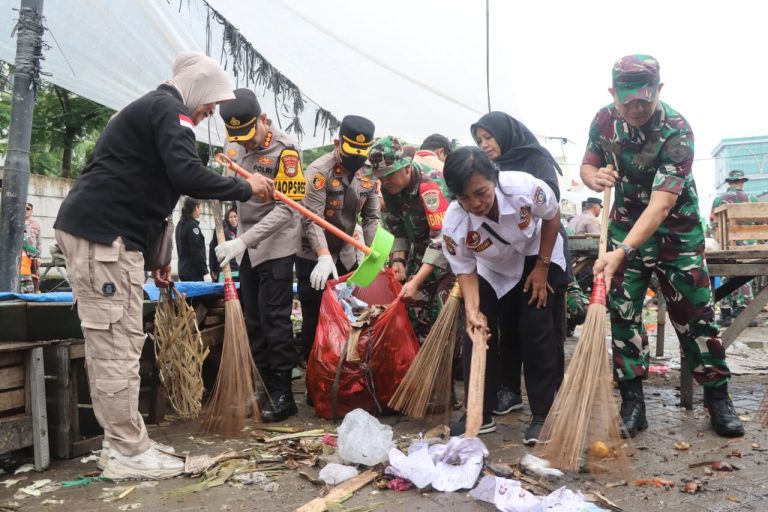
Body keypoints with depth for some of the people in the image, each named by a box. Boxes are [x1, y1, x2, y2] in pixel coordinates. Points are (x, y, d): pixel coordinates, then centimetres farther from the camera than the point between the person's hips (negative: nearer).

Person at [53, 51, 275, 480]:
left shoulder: (150, 109, 27)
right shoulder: (168, 109, -5)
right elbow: (188, 176, -23)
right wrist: (245, 187, -7)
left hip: (104, 234, 10)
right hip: (103, 235, -10)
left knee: (117, 344, 10)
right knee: (117, 345, -8)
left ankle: (125, 444, 16)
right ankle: (129, 453, -1)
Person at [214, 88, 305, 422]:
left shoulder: (285, 149, -16)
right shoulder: (235, 145, 4)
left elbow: (285, 208, -21)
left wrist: (244, 241, -28)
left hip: (276, 246, -6)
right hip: (247, 246, 7)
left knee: (274, 320, -6)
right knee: (253, 321, 9)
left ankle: (283, 395, 5)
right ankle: (263, 389, 20)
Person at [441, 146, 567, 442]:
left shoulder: (524, 187, -37)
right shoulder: (453, 224, -33)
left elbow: (552, 217, -15)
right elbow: (466, 271, -18)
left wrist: (542, 267, -12)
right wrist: (472, 310, -35)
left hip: (536, 256, -1)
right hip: (491, 269, 2)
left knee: (537, 330, -11)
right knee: (479, 331, -5)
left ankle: (544, 416, 2)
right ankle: (480, 414, 9)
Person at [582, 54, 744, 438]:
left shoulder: (677, 131, -26)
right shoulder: (604, 120, -10)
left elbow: (661, 203, -33)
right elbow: (588, 165, 4)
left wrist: (622, 252, -44)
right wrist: (595, 177, -22)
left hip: (676, 230, -3)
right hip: (626, 225, 3)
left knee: (694, 314, 1)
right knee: (622, 313, -1)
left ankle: (717, 398, 18)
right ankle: (632, 402, 7)